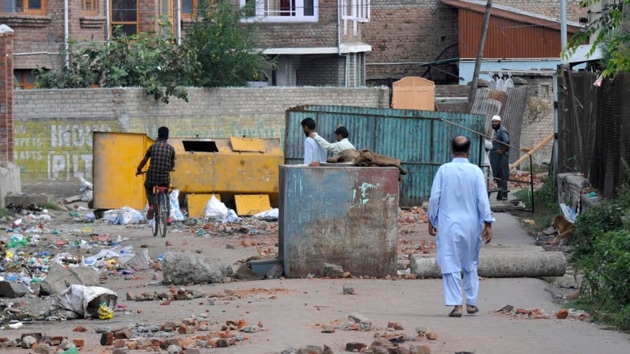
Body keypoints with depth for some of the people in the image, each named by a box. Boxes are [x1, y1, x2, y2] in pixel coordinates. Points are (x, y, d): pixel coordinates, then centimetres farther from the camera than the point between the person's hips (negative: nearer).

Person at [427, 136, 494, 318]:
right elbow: (483, 200, -5)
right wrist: (487, 224, 0)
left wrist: (431, 221, 8)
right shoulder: (475, 171, -4)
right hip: (470, 224, 2)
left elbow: (434, 197, -4)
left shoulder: (444, 170, -5)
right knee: (470, 264, 18)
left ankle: (456, 304, -5)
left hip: (448, 223, -2)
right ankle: (471, 302, 22)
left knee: (450, 265, 1)